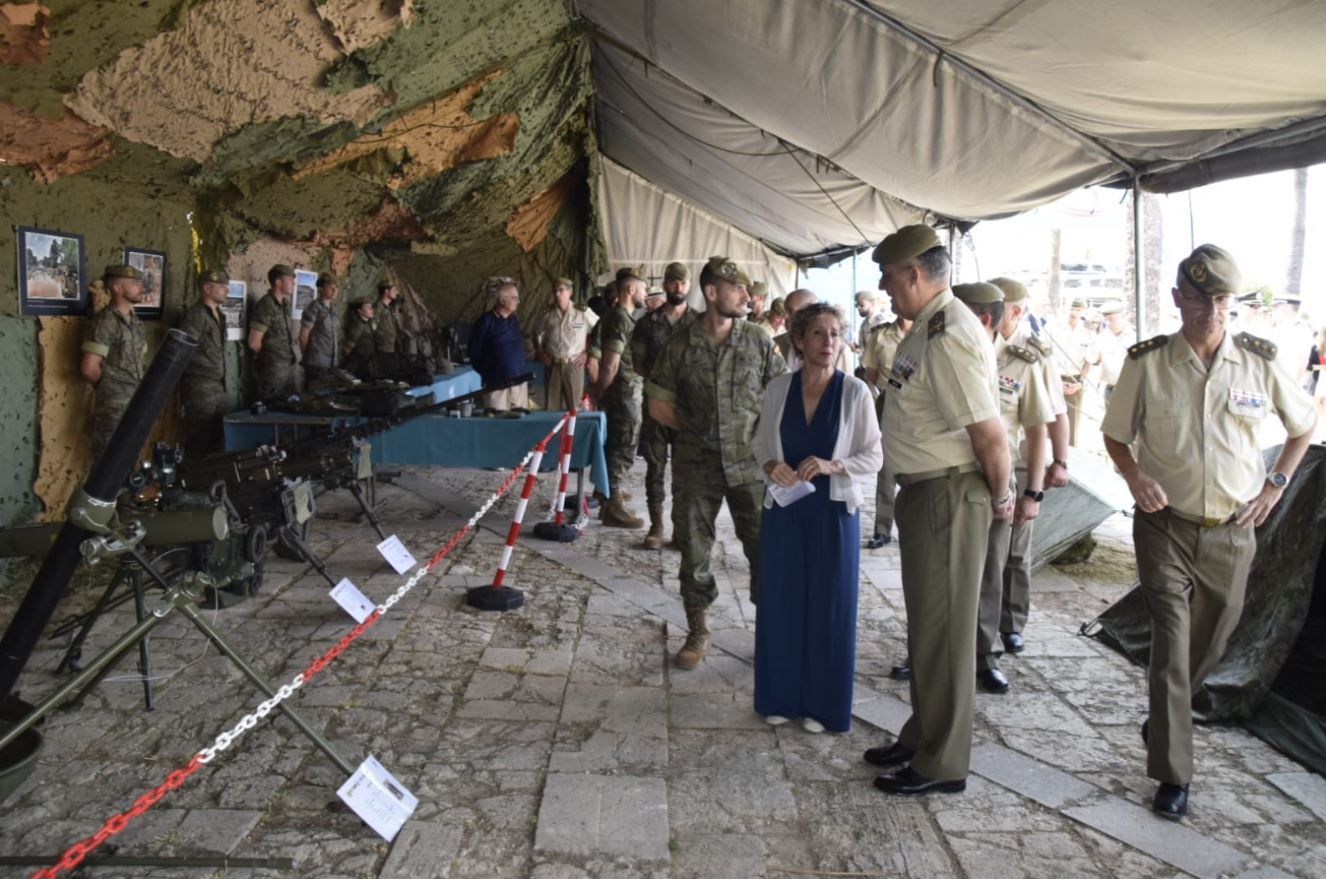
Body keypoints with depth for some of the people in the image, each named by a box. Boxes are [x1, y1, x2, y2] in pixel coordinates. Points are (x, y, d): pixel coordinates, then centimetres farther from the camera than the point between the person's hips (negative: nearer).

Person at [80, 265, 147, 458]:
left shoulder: (136, 322, 12)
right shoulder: (105, 322, -14)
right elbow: (89, 368, -18)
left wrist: (137, 389, 14)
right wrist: (109, 388, -1)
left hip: (136, 406, 8)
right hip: (113, 408, -8)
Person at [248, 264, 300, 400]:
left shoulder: (285, 304, 11)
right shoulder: (265, 306, -15)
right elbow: (254, 343, -16)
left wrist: (291, 357, 9)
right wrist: (271, 356, 0)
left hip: (292, 365, 8)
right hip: (273, 368, -8)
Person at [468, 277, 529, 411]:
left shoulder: (514, 320, 12)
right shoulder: (486, 321, -6)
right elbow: (474, 352, -2)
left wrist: (521, 370, 13)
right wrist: (488, 373, 1)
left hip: (519, 383, 6)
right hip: (497, 384, -6)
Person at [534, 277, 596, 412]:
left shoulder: (583, 312, -3)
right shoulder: (548, 314, 6)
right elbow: (537, 334, 22)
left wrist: (588, 352, -1)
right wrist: (540, 352, 10)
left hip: (574, 364, -2)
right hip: (552, 366, 3)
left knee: (574, 407, 1)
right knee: (552, 407, 6)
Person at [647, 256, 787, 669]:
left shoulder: (758, 341, 0)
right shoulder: (680, 346, -1)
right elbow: (659, 405, 6)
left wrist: (761, 432, -5)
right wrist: (698, 429, 2)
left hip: (749, 463, 0)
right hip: (695, 464, 0)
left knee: (765, 547, 1)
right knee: (694, 550, 7)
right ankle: (697, 632, 23)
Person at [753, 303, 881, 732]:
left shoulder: (855, 392, -7)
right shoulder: (778, 389, 0)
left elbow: (874, 457, -4)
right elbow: (761, 443, 10)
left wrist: (833, 465, -20)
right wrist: (770, 466, -11)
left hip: (834, 511, -2)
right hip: (784, 509, 2)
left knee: (829, 606, 6)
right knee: (781, 603, 9)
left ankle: (822, 704, 21)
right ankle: (780, 697, 25)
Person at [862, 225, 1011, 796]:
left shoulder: (947, 338, -23)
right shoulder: (928, 327, 10)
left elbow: (989, 434, -25)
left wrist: (1000, 498, -10)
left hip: (949, 497, -10)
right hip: (925, 493, 10)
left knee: (942, 627, 3)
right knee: (928, 622, 21)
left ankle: (941, 763, 20)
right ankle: (922, 736, 38)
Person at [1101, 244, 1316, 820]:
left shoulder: (1259, 362, -2)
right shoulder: (1147, 362, -6)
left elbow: (1305, 426, 14)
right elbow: (1115, 434, 4)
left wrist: (1276, 483, 4)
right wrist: (1134, 475, -15)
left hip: (1232, 533, 3)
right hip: (1166, 527, -3)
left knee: (1210, 642, 16)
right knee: (1171, 645, -7)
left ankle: (1163, 722, 41)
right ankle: (1172, 775, 1)